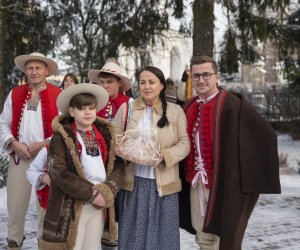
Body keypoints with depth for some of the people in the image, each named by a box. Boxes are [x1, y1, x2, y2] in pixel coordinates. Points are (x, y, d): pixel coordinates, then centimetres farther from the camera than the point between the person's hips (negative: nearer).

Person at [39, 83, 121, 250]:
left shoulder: (105, 133, 9)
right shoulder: (61, 137, -6)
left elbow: (116, 166, 7)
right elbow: (59, 173, -14)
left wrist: (107, 191, -10)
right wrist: (90, 193, -15)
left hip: (99, 205, 5)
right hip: (70, 207, -4)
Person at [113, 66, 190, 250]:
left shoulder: (176, 111, 2)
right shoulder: (126, 108, 6)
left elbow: (184, 143, -1)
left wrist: (165, 155, -18)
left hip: (164, 183, -1)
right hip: (133, 182, 1)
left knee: (163, 233, 7)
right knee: (133, 233, 9)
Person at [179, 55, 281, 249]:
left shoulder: (232, 104, -11)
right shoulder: (189, 108, 9)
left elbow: (266, 134, -12)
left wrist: (256, 176, -10)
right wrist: (188, 173, 8)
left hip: (223, 182, -6)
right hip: (195, 182, 6)